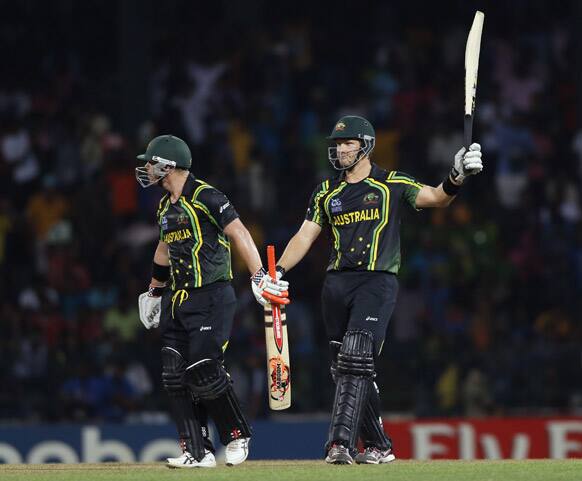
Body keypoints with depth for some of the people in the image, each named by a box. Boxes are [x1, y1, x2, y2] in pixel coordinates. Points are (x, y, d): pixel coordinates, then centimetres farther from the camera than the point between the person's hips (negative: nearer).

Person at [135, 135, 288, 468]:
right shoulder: (165, 206, 16)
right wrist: (154, 292, 41)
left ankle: (238, 436, 7)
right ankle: (197, 452, 3)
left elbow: (239, 234, -18)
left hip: (211, 299, -8)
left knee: (204, 372, -14)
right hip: (177, 301, 8)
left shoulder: (205, 197, -11)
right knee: (176, 377, -1)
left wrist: (260, 277, -28)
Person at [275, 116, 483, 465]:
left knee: (356, 358, -21)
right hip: (337, 284, 5)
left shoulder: (392, 185, 4)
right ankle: (379, 446, 16)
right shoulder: (327, 193, 16)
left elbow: (435, 198, -8)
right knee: (345, 369, 5)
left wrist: (456, 178, -29)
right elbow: (305, 237, 13)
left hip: (377, 281, -5)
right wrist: (278, 271, -2)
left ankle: (342, 442, -26)